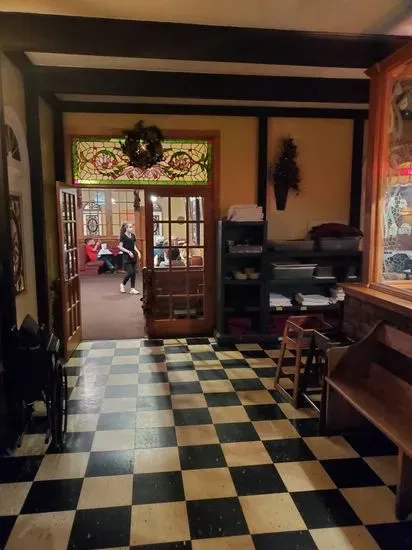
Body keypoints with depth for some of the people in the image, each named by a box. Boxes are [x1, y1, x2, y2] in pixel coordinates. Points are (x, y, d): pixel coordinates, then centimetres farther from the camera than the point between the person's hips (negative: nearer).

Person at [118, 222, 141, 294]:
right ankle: (122, 284, 14)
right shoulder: (123, 236, -8)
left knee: (134, 273, 4)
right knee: (130, 273, -10)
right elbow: (120, 247, -10)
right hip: (126, 256, -6)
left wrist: (138, 252, 1)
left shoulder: (133, 236, 9)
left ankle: (132, 288, 9)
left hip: (133, 256, 6)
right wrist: (128, 252, -19)